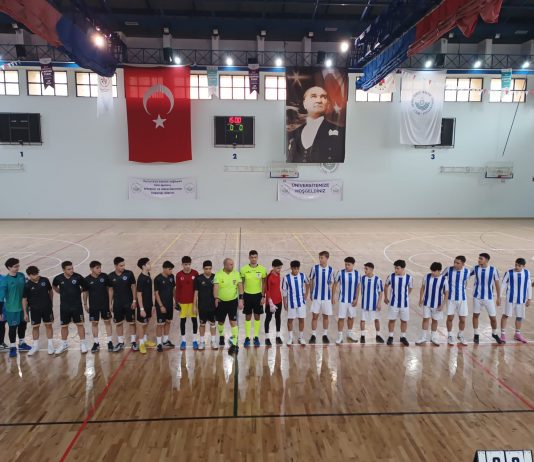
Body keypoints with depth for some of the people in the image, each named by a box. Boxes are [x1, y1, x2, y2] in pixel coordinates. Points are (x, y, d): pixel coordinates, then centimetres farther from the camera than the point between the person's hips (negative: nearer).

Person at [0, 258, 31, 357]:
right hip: (12, 308, -5)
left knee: (22, 325, 18)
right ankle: (12, 347, 21)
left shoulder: (21, 276, -1)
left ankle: (22, 344, 36)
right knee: (13, 327, 5)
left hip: (22, 306, 5)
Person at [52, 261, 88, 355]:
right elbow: (54, 286, 16)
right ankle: (64, 344, 31)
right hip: (64, 306, 2)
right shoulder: (58, 278, -7)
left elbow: (84, 288, 3)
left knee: (80, 324, 3)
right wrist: (61, 292, 7)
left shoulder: (78, 277, -12)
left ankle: (83, 344, 14)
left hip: (77, 305, -2)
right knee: (64, 326, 13)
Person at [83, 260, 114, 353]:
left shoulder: (104, 276, -8)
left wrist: (110, 303, -3)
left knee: (107, 322, 6)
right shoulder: (87, 279, -7)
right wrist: (85, 304, 5)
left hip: (105, 304, 0)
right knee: (94, 323, 8)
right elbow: (85, 292, 4)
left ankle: (110, 342, 16)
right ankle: (96, 343, 21)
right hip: (93, 306, 0)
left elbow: (110, 289, -2)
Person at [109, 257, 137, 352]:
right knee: (118, 323, 10)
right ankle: (120, 343, 23)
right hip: (117, 303, 2)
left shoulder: (129, 273, -9)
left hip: (129, 302, -2)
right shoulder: (111, 276, -3)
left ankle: (133, 341, 18)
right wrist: (110, 303, 3)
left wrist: (134, 300, -8)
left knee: (131, 322, 6)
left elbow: (134, 287, -5)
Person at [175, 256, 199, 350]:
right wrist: (177, 302, -1)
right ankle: (183, 341, 21)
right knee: (182, 320, 8)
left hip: (193, 301, 0)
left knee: (194, 319, 8)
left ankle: (195, 340, 20)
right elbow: (177, 289, 0)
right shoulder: (179, 275, -5)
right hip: (183, 301, 0)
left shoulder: (195, 273, -5)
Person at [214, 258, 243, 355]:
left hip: (233, 301, 0)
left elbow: (240, 286, -4)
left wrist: (241, 299, -12)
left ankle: (234, 344, -5)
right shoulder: (218, 274, -12)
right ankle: (221, 336, 45)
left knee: (233, 322, -8)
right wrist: (216, 298, -37)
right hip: (221, 302, 0)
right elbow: (215, 287, -21)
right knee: (221, 321, 16)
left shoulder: (236, 273, -4)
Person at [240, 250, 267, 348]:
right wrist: (241, 297, -1)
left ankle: (256, 337, 18)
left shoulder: (262, 269, -4)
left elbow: (263, 284, 2)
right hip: (247, 295, 0)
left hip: (258, 295, 0)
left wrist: (263, 297, -3)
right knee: (248, 317, 7)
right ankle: (247, 337, 15)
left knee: (257, 317, 7)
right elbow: (242, 284, 2)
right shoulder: (244, 269, -5)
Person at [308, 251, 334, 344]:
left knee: (326, 316, 10)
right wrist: (311, 293, 2)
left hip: (327, 297, 1)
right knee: (314, 316, 2)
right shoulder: (315, 268, -6)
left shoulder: (330, 270, -2)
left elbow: (331, 283, 6)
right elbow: (311, 281, 4)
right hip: (316, 296, -1)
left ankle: (325, 335, 23)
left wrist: (332, 296, 4)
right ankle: (313, 335, 14)